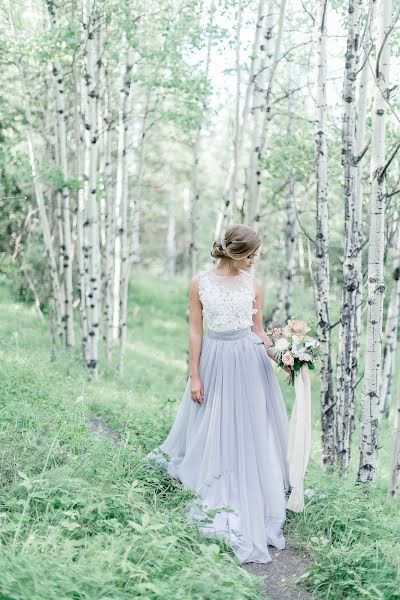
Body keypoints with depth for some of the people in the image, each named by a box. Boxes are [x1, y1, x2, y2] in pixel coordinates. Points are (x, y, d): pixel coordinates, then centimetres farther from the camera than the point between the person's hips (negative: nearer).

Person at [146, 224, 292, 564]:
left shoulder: (254, 284, 2)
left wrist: (277, 352, -13)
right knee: (212, 431, 8)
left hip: (249, 361, 1)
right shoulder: (199, 283, -2)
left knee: (251, 432, 5)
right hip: (215, 361, -1)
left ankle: (254, 504, 19)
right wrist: (194, 376, -3)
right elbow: (195, 330, -1)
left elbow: (258, 330, 6)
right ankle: (218, 504, 25)